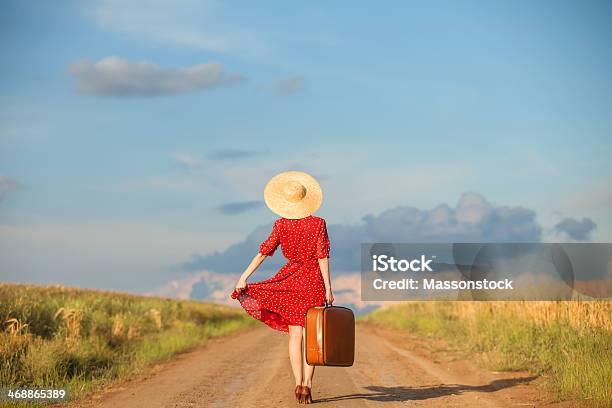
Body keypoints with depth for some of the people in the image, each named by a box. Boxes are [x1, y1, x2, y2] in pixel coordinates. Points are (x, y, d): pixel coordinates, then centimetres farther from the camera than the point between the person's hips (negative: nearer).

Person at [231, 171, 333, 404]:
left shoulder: (281, 225, -2)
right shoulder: (318, 223, -5)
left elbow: (264, 252, -6)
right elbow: (322, 257, -7)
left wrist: (244, 277, -5)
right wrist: (328, 287, -4)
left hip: (290, 280, 1)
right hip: (314, 282, -1)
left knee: (295, 335, 8)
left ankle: (298, 383, 3)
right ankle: (307, 383, -6)